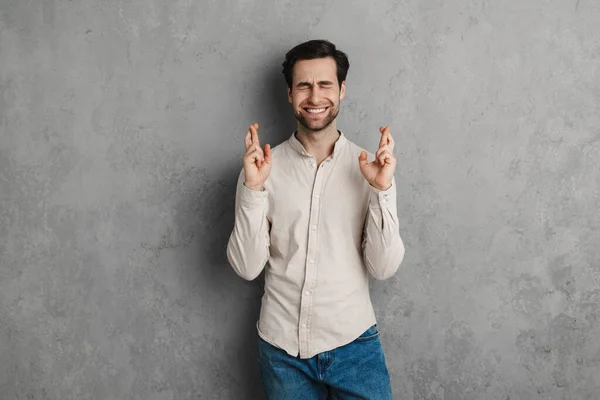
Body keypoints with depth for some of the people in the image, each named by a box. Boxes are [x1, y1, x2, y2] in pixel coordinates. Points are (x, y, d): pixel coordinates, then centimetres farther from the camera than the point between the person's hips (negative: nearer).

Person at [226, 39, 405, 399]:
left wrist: (383, 190, -20)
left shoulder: (368, 166, -4)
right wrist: (253, 188, -19)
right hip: (281, 347, 1)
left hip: (353, 343, 0)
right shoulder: (264, 167, -4)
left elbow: (384, 268, -8)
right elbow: (247, 268, -8)